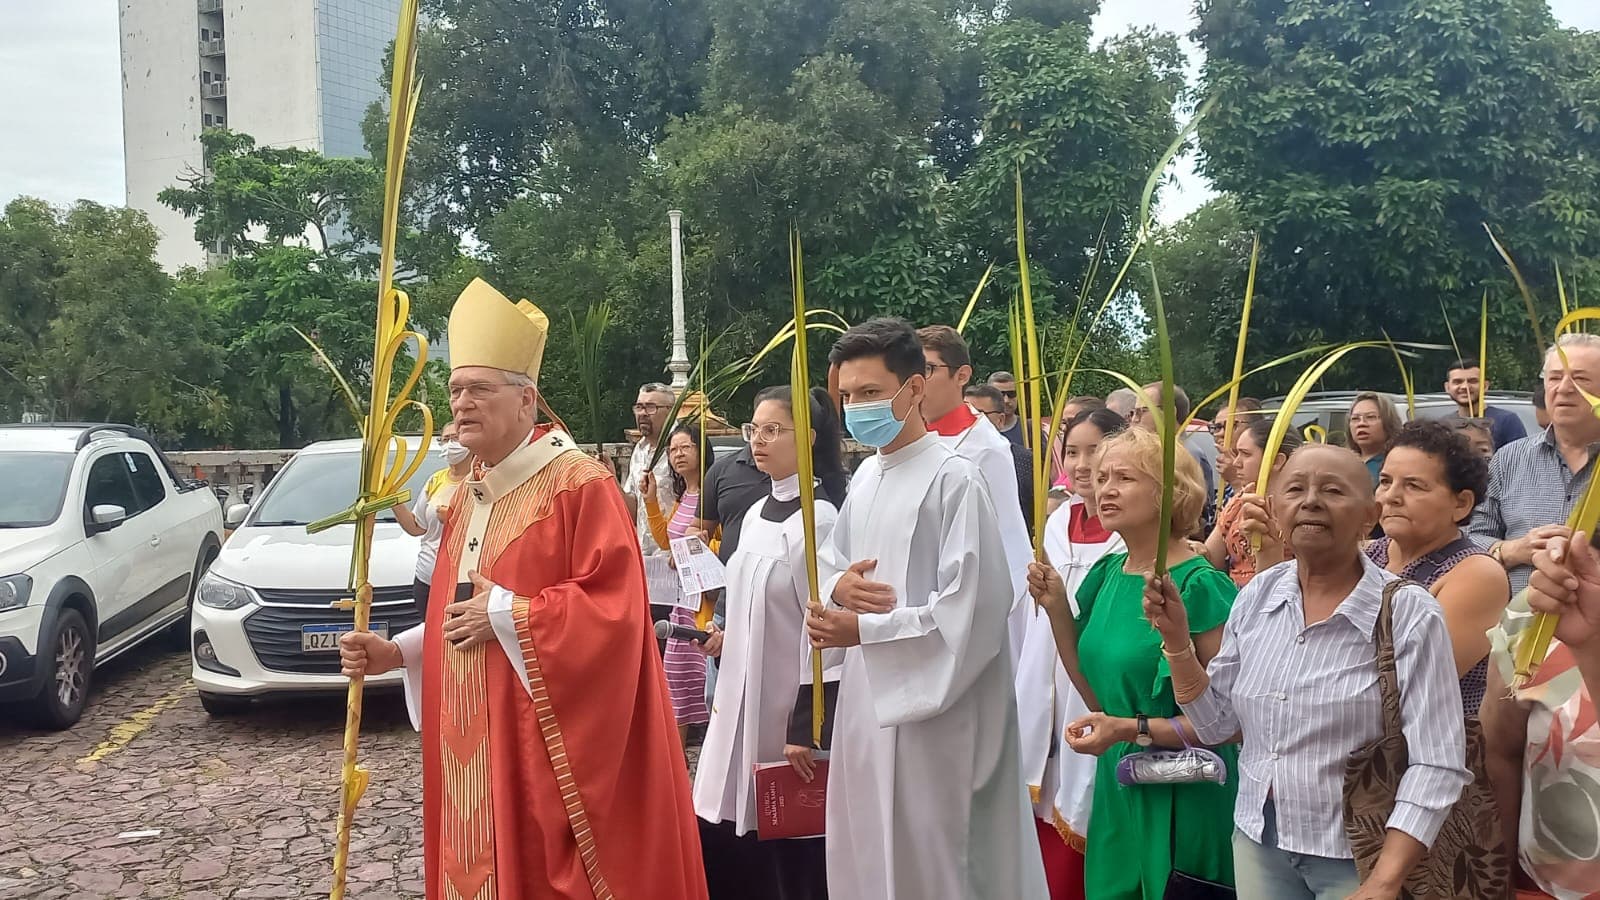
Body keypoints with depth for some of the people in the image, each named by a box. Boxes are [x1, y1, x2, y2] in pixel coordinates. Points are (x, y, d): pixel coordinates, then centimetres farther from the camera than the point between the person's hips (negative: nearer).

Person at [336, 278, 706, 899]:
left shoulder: (579, 484, -13)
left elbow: (614, 609, -21)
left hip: (553, 746, -8)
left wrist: (504, 616, -17)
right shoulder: (467, 497, 13)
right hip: (475, 746, 8)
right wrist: (396, 652, 6)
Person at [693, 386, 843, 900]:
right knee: (723, 847, 12)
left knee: (792, 859, 4)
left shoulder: (819, 519, -14)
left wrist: (806, 729, -18)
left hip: (788, 708, -7)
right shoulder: (756, 515, 9)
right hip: (741, 702, 8)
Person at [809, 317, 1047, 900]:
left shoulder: (953, 480, -15)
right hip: (867, 693, 8)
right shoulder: (865, 475, 9)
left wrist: (864, 631, -15)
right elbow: (828, 561, 19)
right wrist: (839, 586, -5)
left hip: (932, 705, -7)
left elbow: (968, 610, -20)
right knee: (865, 849, 16)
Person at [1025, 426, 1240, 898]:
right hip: (1115, 787, 7)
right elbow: (1098, 694, 8)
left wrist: (1133, 729, -24)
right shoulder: (1106, 573, 3)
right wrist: (1057, 608, 0)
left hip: (1180, 794, -7)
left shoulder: (1200, 585, -18)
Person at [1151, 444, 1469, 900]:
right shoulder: (1257, 595, -1)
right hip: (1257, 841, 5)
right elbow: (1217, 724, 5)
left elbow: (1435, 765, -17)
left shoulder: (1410, 614, -16)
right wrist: (1177, 640, -8)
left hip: (1356, 855, -4)